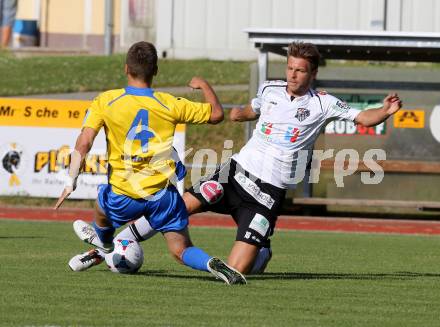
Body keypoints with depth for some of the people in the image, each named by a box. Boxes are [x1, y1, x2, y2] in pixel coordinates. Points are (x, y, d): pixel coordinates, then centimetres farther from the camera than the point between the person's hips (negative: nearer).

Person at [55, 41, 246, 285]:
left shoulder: (105, 102, -6)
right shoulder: (170, 105, -3)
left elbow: (83, 143, -14)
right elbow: (216, 114, 7)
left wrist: (70, 181, -9)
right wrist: (204, 85, 24)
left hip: (124, 196, 0)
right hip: (163, 195, 0)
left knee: (102, 206, 34)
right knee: (182, 251, 4)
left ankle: (102, 248, 60)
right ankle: (212, 264, -26)